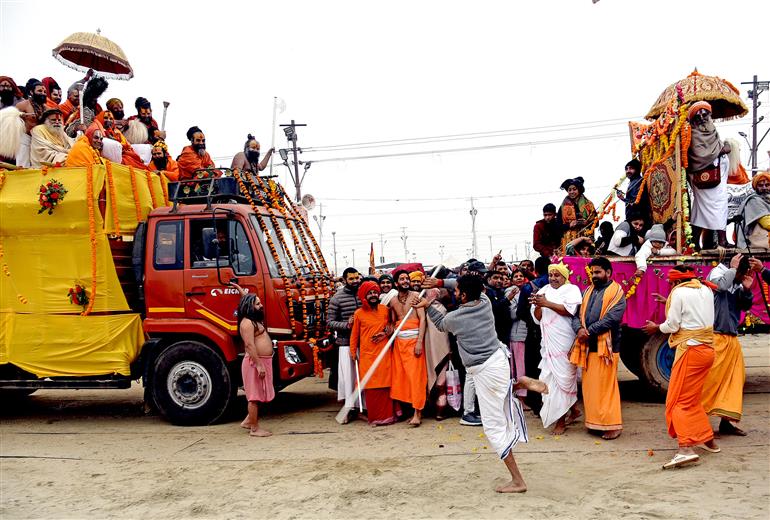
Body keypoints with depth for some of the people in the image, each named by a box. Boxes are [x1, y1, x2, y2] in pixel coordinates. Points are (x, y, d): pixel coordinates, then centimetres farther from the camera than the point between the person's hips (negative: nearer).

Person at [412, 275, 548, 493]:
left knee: (493, 426, 0)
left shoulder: (454, 318, -14)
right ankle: (520, 382, 13)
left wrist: (427, 306, 17)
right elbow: (472, 286, 19)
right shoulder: (485, 301, -1)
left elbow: (441, 324, 12)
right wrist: (441, 282, 17)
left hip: (485, 370, -7)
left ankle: (517, 480, 2)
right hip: (498, 358, 7)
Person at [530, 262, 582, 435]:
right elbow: (537, 318, 10)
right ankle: (574, 410, 29)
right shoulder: (543, 291, 13)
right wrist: (538, 305, -10)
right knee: (551, 376, 10)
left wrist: (547, 303, -20)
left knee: (563, 377, -4)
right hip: (549, 342, 6)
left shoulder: (572, 290, 0)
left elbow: (569, 310, -17)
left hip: (565, 342, -6)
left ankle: (561, 420, 4)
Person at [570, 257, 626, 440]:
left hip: (605, 346, -6)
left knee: (606, 387, -3)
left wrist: (589, 331, -16)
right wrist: (579, 329, -11)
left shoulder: (616, 291, -3)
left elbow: (612, 318, -15)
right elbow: (577, 314, 9)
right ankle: (595, 421, 20)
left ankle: (612, 425, 5)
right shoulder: (588, 291, 16)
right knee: (589, 387, 10)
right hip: (587, 347, 6)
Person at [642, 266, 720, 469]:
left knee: (679, 400, -7)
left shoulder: (679, 293, -10)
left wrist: (656, 327, 10)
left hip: (690, 350, -8)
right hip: (707, 349, 8)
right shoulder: (706, 290, 11)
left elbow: (672, 325, -10)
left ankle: (686, 449, -18)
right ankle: (708, 440, 27)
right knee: (693, 398, 20)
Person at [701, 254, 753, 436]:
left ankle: (727, 420, 14)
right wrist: (733, 268, -8)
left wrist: (747, 290, -2)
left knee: (735, 378, 7)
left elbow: (745, 306, 15)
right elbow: (721, 285, -23)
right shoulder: (717, 272, -3)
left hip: (731, 338, 7)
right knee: (710, 378, -7)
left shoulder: (737, 284, 14)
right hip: (715, 337, -7)